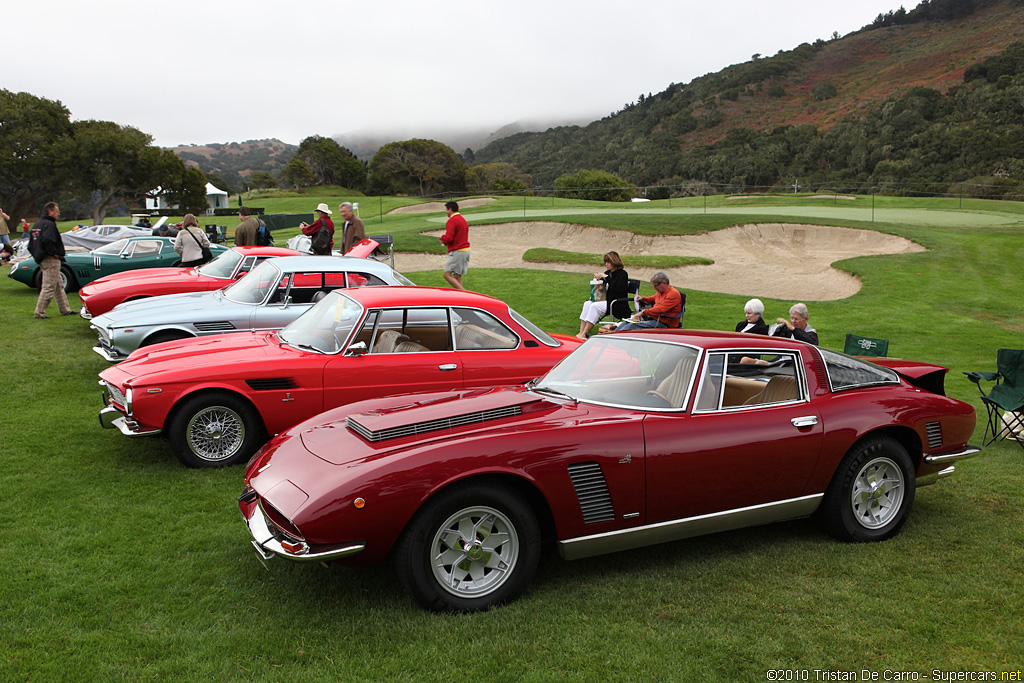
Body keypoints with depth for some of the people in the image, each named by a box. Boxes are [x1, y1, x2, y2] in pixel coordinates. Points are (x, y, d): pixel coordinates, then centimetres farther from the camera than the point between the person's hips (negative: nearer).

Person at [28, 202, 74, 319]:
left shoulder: (37, 224, 17)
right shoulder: (49, 224, -14)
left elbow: (31, 245, 18)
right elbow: (47, 240, -30)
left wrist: (37, 256, 17)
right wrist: (54, 253, -19)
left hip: (42, 260, 10)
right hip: (51, 260, -10)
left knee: (59, 286, 15)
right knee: (49, 287, -6)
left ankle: (65, 309, 20)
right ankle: (39, 312, -4)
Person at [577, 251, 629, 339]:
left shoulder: (622, 274, -7)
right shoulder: (607, 273, 14)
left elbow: (619, 289, -24)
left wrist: (606, 277, -20)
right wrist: (598, 278, -1)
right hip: (606, 301, 8)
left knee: (595, 306, -27)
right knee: (587, 304, -15)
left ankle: (584, 334, -26)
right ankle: (581, 332, -23)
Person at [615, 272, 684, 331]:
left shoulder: (674, 294, -15)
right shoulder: (660, 292, 15)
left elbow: (661, 309, -25)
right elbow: (653, 299, 39)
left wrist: (643, 312, -26)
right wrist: (643, 298, 19)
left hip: (664, 324, -9)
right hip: (654, 319, 9)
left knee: (633, 325, -25)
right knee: (627, 322, -4)